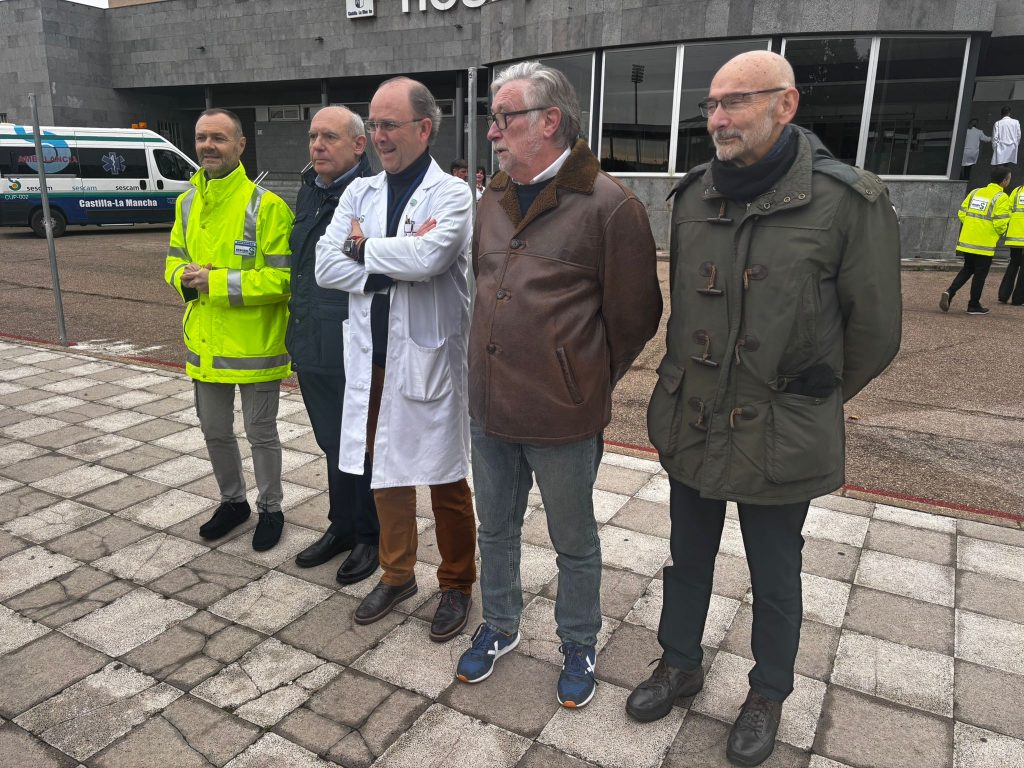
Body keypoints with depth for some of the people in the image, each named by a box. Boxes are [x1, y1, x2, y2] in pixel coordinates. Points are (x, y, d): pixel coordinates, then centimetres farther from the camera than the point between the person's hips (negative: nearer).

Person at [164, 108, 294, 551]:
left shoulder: (266, 206, -15)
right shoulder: (187, 203, 7)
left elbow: (282, 279, -19)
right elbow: (174, 261, 15)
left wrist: (217, 282, -22)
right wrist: (184, 278, -9)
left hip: (255, 346, -6)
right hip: (205, 344, 7)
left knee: (261, 433, 10)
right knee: (214, 431, 19)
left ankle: (270, 508, 30)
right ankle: (233, 501, 40)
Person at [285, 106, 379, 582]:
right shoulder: (309, 191, 11)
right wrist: (297, 329, 18)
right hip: (312, 347, 8)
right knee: (332, 445, 20)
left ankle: (369, 536, 28)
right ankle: (341, 527, 38)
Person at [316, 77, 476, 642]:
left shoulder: (451, 194, -7)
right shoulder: (360, 192, 8)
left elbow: (428, 258, -27)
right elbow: (325, 266, -4)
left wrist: (364, 246, -11)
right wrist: (398, 263, -15)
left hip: (429, 359, -5)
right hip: (372, 358, 5)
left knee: (445, 481, 8)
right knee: (386, 473, 17)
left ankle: (456, 584, 28)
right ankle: (396, 574, 37)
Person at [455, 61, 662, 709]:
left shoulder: (609, 205, -14)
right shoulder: (493, 201, 7)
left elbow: (634, 317, -8)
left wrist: (584, 386, 3)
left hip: (562, 421, -6)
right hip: (489, 409, 6)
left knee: (575, 543, 14)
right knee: (496, 529, 21)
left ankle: (579, 649, 38)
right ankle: (500, 627, 45)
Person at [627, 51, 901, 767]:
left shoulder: (847, 201, -14)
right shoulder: (693, 196, 1)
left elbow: (875, 332, -6)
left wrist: (807, 401, 6)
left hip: (780, 441, -4)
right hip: (690, 427, 4)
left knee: (774, 580, 16)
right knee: (688, 560, 21)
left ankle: (768, 695, 41)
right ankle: (681, 662, 46)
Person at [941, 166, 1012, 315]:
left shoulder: (975, 192, 7)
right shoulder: (1002, 198, -11)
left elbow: (962, 213, 7)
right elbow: (1000, 223, -16)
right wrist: (999, 233, 6)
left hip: (967, 241, 5)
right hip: (985, 244, -5)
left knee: (967, 269, 19)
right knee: (980, 274, 6)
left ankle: (949, 292, -2)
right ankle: (974, 306, 15)